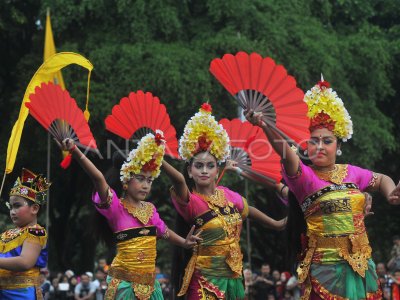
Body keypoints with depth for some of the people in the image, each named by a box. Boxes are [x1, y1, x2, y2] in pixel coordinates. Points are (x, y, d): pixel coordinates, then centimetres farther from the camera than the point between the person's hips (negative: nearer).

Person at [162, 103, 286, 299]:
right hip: (206, 279, -6)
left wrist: (276, 224, 35)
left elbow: (248, 210, 25)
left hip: (233, 276, 6)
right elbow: (179, 180, -33)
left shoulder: (227, 195, 5)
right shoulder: (191, 202, -12)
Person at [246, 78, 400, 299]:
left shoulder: (350, 172, 9)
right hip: (326, 269, -5)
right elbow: (286, 153, -26)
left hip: (362, 266, 5)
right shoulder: (303, 177, -6)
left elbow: (382, 180, 28)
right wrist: (265, 127, -46)